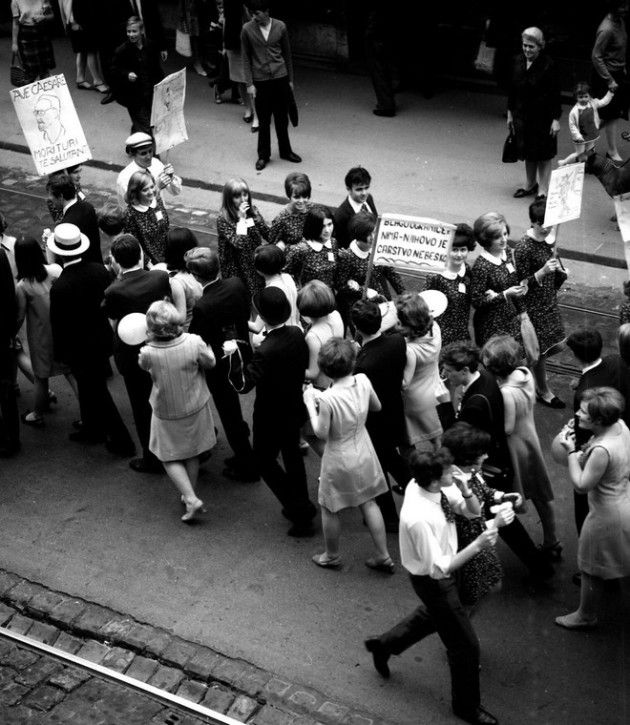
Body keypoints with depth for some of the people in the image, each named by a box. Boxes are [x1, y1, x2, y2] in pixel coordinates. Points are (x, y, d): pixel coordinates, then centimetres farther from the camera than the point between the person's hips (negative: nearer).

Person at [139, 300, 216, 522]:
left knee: (170, 457, 15)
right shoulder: (193, 342, -26)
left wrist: (150, 341, 2)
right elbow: (210, 362, -8)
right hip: (195, 408, 2)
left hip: (166, 414, -2)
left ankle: (191, 499, 2)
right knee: (192, 453, 23)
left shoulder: (148, 353, -27)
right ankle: (189, 493, 38)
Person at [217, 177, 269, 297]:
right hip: (237, 269, -4)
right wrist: (242, 218, -23)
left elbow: (269, 234, 5)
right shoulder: (223, 220, -15)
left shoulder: (253, 211, 1)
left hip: (256, 264, 5)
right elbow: (239, 243, -25)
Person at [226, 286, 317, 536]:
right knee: (292, 456, 26)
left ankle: (300, 512, 12)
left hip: (272, 417, -7)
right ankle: (302, 508, 41)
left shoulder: (266, 351, -35)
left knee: (265, 460, 14)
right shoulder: (296, 334, -12)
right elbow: (305, 363, 5)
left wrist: (231, 355, -26)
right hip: (295, 409, 7)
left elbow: (243, 385, -30)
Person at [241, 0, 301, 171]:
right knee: (264, 121, 6)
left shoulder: (280, 27, -2)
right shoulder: (247, 29, -5)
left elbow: (287, 54, 7)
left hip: (280, 78, 1)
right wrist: (249, 83, -5)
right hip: (260, 80, -1)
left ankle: (285, 151, 28)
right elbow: (246, 58, 0)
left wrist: (290, 79, 9)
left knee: (282, 118, 11)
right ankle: (263, 155, 19)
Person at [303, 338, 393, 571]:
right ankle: (383, 556, 29)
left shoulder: (327, 399, -32)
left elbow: (321, 433, -19)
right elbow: (376, 406, 2)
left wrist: (310, 405, -10)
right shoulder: (363, 381, -17)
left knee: (329, 509, 18)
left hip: (339, 460, -5)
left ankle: (332, 556, 37)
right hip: (364, 453, 5)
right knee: (368, 503, 21)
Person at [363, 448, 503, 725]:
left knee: (434, 614, 36)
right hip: (433, 581, -8)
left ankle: (384, 644, 55)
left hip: (439, 572, 8)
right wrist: (477, 546, -39)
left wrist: (464, 489, -26)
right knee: (465, 644, 9)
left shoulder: (432, 486, -15)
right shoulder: (418, 518, -39)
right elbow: (438, 568, -33)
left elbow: (473, 511, -5)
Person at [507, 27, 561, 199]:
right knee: (527, 153, 16)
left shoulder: (548, 65, -15)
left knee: (543, 155, 5)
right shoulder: (519, 61, 0)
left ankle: (543, 190, 14)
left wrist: (556, 119, -13)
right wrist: (510, 112, 12)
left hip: (542, 117, -5)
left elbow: (555, 93, -12)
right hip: (522, 114, 5)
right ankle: (530, 185, 33)